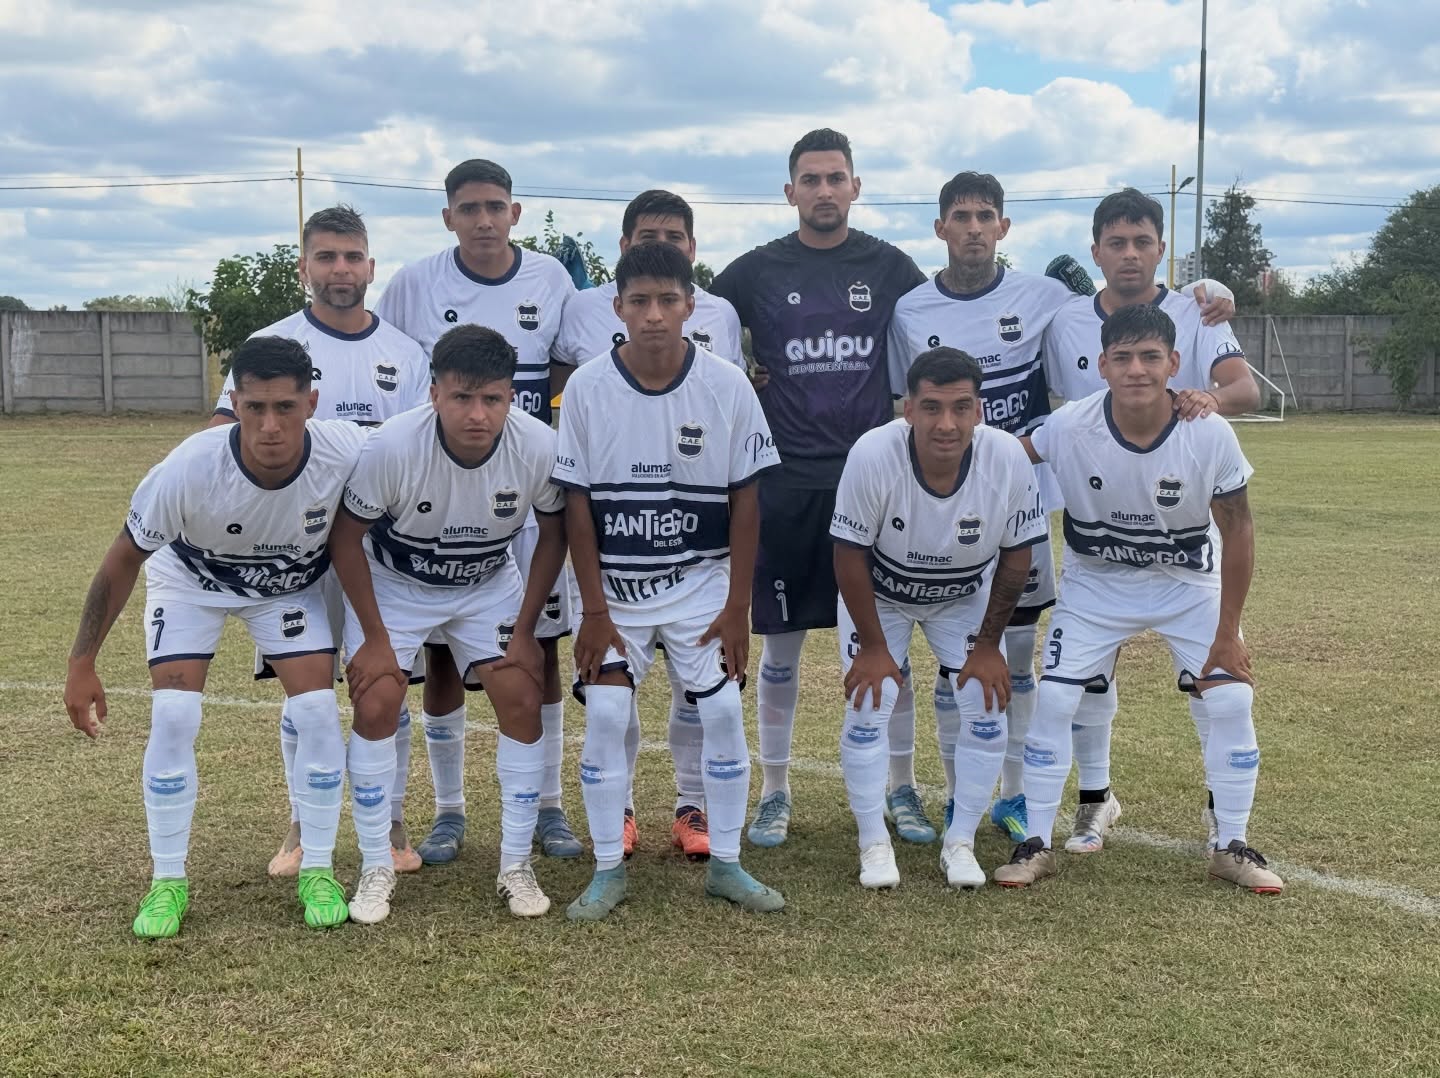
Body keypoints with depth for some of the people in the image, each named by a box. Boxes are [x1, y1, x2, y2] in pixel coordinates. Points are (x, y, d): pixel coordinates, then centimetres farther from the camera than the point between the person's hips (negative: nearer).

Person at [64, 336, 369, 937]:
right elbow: (123, 560, -20)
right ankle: (168, 882, 4)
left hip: (293, 584, 1)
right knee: (172, 717, -14)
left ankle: (317, 871, 6)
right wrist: (82, 665, -15)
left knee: (318, 711, -12)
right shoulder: (188, 470, -37)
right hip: (190, 581, -1)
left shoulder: (348, 454, -34)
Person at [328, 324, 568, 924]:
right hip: (393, 584, -1)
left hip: (489, 586, 2)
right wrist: (374, 638, -14)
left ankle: (516, 866, 7)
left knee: (524, 704, -8)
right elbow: (346, 537, -17)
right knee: (375, 708, -12)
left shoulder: (539, 446, -27)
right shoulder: (393, 446, -33)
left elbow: (553, 533, -8)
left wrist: (524, 631, -8)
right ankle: (376, 868, 6)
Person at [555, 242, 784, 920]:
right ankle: (609, 868, 11)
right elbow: (577, 504, -6)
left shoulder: (727, 387, -9)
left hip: (703, 583, 0)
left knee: (723, 713, -3)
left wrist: (737, 605, -5)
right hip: (616, 586, 0)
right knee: (605, 716, -5)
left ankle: (725, 864, 15)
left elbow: (745, 499, -4)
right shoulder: (588, 388, -10)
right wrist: (594, 609, -7)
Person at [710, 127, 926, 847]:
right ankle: (775, 791, 19)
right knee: (782, 642, 6)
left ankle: (901, 787, 20)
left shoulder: (891, 268, 5)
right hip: (786, 484, 0)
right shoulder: (755, 271, 3)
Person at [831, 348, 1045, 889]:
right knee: (867, 705, -12)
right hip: (880, 595, -1)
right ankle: (874, 844, 6)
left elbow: (1016, 556, -13)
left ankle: (960, 843, 11)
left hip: (967, 597, 2)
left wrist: (988, 645, -9)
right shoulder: (873, 454, -35)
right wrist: (873, 647, -16)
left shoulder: (1008, 458, -30)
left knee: (987, 708, -7)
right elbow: (850, 555, -22)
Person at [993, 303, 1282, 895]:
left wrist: (1227, 633, -12)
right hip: (1096, 584, 0)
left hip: (1190, 584, 0)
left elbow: (1236, 528, -14)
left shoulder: (1210, 434, -25)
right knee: (1053, 700, -9)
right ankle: (1036, 844, 7)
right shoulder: (1070, 427, -26)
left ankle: (1232, 847, 12)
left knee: (1231, 700, -8)